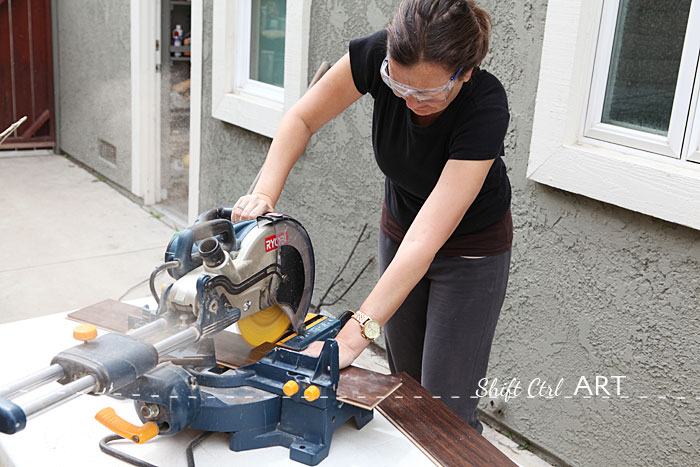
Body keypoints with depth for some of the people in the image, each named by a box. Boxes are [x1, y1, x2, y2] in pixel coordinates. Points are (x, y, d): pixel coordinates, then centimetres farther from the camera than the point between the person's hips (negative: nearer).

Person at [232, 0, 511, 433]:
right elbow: (302, 120, -11)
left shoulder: (486, 108, -36)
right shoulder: (378, 54, -26)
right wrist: (265, 194, -28)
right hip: (399, 227, 4)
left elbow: (424, 241, -41)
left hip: (472, 250, -4)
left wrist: (350, 339, -44)